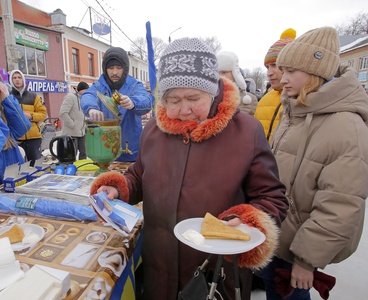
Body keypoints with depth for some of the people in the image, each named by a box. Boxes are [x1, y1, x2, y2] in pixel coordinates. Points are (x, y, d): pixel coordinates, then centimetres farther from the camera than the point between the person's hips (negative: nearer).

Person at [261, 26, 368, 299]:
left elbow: (340, 210, -24)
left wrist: (307, 258, -18)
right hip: (276, 232, 7)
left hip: (297, 243, -7)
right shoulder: (296, 112, 3)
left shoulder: (346, 127, -24)